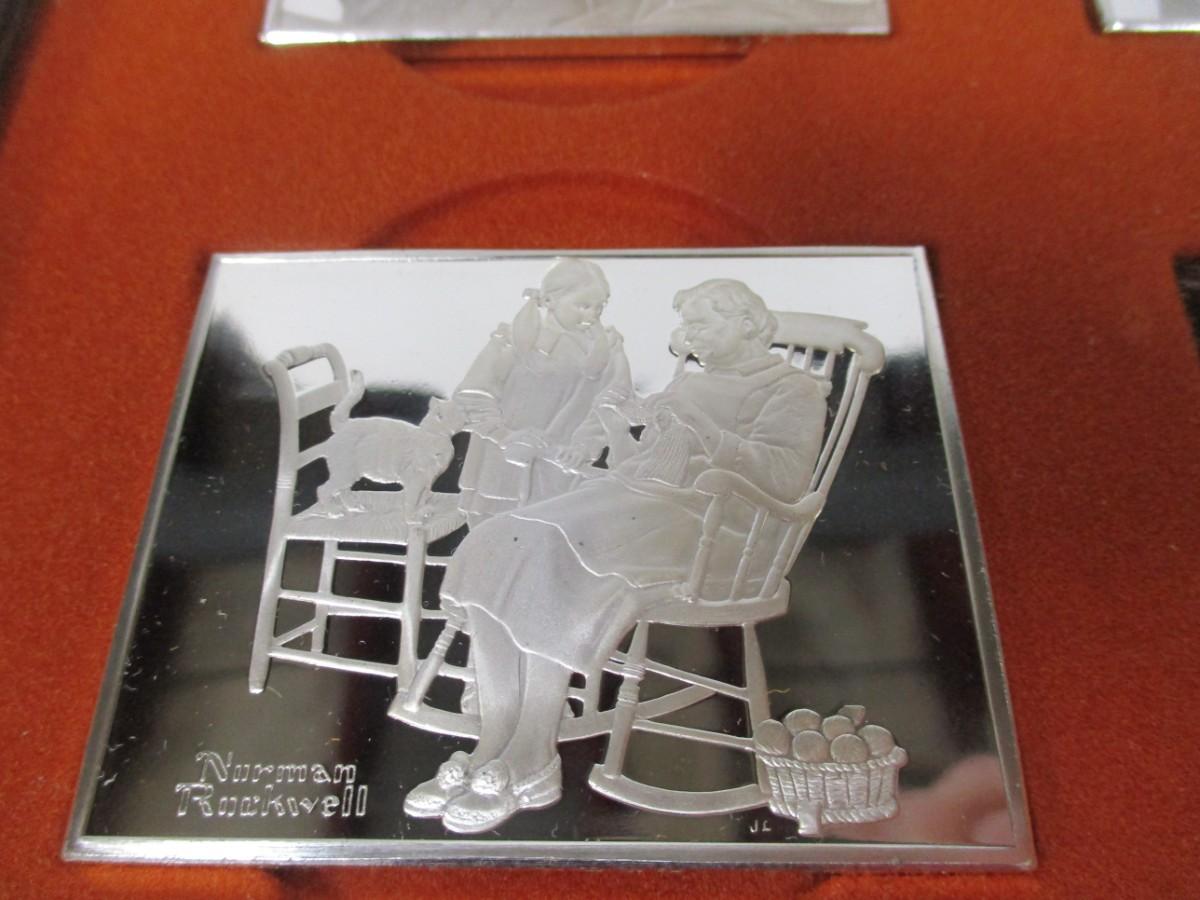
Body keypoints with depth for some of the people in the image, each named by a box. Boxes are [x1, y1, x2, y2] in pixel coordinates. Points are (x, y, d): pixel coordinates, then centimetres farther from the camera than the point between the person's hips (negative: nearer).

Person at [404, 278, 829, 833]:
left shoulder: (793, 390, 8)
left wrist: (706, 434, -17)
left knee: (555, 570, -32)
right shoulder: (689, 382, 31)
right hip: (634, 500, 7)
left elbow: (785, 478, -9)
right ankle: (493, 750, -19)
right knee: (501, 553, -20)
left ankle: (529, 767, -22)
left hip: (710, 528, -7)